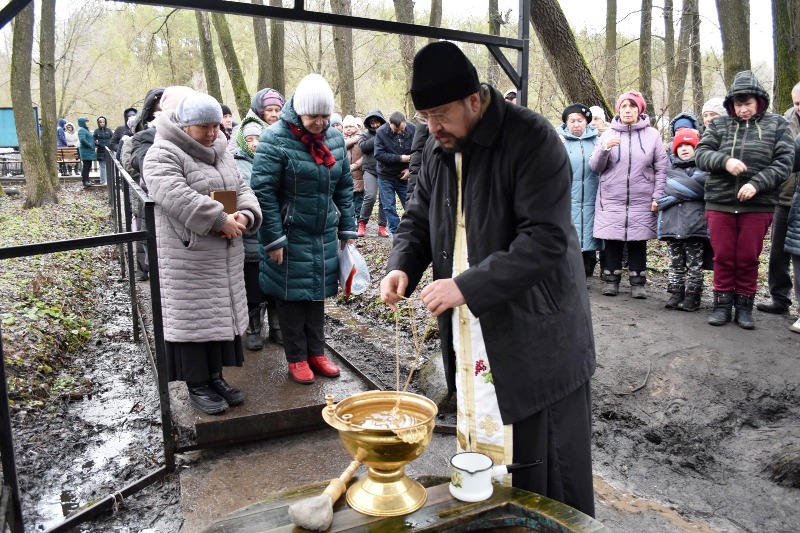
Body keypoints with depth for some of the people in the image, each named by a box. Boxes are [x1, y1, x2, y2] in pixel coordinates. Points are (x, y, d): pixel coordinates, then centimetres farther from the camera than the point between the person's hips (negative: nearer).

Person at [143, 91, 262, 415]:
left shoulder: (221, 154, 14)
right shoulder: (163, 155, -11)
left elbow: (242, 190, 12)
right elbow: (178, 198, -25)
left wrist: (245, 215, -10)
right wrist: (221, 220, -25)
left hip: (224, 255, 8)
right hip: (187, 257, -7)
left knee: (221, 315, 12)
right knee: (193, 318, 0)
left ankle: (215, 377, 25)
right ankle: (197, 386, 12)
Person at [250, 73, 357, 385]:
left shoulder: (335, 138, 4)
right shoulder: (275, 140, -14)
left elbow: (344, 187, 11)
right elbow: (263, 192, -15)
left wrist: (347, 229, 8)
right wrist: (274, 239, -17)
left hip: (324, 235, 6)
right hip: (290, 236, -5)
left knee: (317, 294, 14)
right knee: (292, 296, 5)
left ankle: (316, 353, 26)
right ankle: (296, 359, 18)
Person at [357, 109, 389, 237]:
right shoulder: (366, 134, 10)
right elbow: (363, 146, -9)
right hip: (370, 169, -1)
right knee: (370, 196, -14)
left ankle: (382, 226, 12)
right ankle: (362, 223, 4)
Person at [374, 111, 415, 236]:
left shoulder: (413, 130, -10)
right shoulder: (381, 132, -13)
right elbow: (379, 154, -19)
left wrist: (411, 168, -15)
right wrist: (400, 158, -22)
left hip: (405, 176, 0)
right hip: (386, 176, 0)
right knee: (389, 207, 4)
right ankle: (396, 233, 14)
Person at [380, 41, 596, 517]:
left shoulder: (533, 139, -16)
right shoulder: (439, 149, 7)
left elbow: (546, 239, -23)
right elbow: (419, 219, 15)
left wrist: (467, 286, -27)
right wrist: (402, 266, -5)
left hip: (535, 336, -6)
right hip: (470, 333, 7)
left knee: (547, 468, 5)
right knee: (480, 452, 15)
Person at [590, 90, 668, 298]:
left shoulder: (652, 134, 6)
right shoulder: (608, 134, 6)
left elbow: (661, 168, 5)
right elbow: (595, 167, 2)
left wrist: (658, 196, -2)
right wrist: (604, 148, -16)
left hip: (641, 201, 0)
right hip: (611, 199, 0)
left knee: (638, 241, 4)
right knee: (613, 240, 2)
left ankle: (638, 282, 13)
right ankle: (611, 279, 12)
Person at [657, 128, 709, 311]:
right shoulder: (669, 168, 14)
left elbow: (699, 186, -13)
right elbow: (663, 191, 1)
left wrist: (673, 193, -10)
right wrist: (686, 190, -8)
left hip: (695, 224, -3)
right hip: (672, 224, 4)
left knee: (694, 264, 1)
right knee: (676, 263, 10)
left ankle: (692, 296, 7)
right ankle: (676, 294, 16)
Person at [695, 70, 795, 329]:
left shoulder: (777, 125, 6)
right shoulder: (718, 125, 8)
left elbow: (784, 161, -2)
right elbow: (700, 154, -1)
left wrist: (757, 184, -16)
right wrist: (725, 161, -21)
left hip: (758, 206, -1)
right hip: (719, 204, 1)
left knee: (748, 259, 7)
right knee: (723, 257, 7)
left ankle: (744, 306, 20)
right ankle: (722, 304, 19)